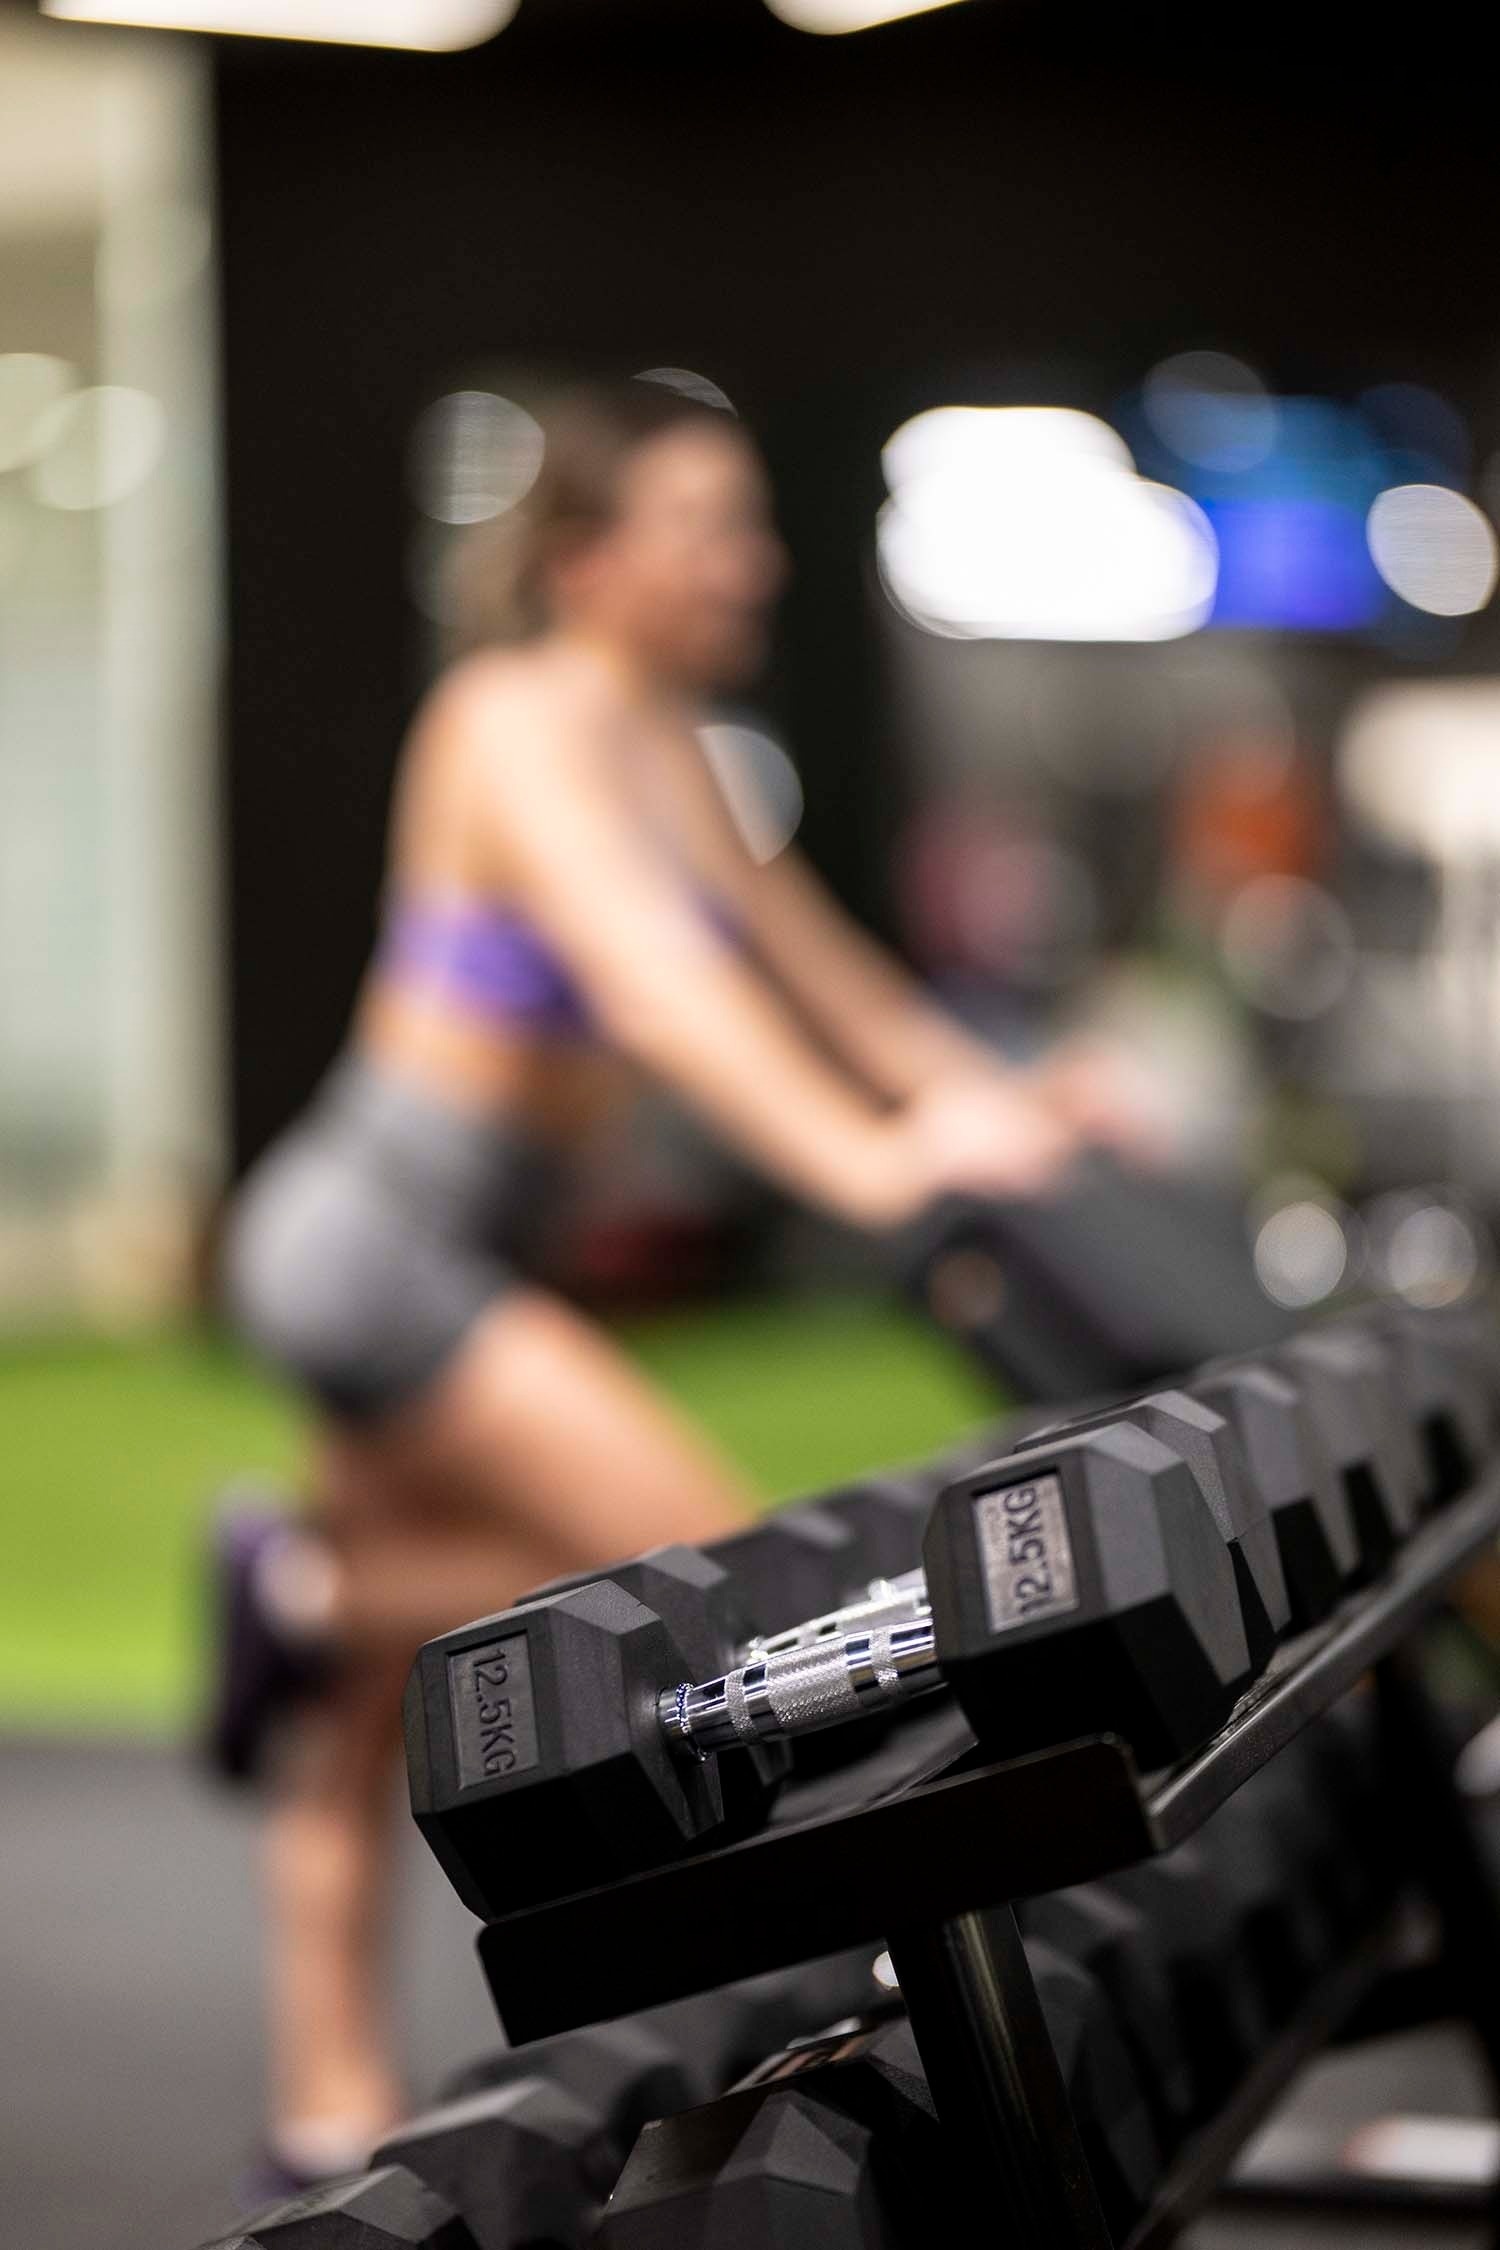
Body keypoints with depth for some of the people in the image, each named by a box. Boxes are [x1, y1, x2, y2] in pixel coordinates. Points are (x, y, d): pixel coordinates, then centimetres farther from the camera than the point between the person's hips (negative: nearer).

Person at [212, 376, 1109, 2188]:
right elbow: (651, 982, -30)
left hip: (433, 1253, 9)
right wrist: (869, 1162, -41)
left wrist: (991, 1100, 5)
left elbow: (807, 960, 15)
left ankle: (332, 2108, 20)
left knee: (368, 1715, 12)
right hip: (365, 1232, -9)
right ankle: (314, 1588, -4)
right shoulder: (521, 722, -16)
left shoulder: (657, 746, 12)